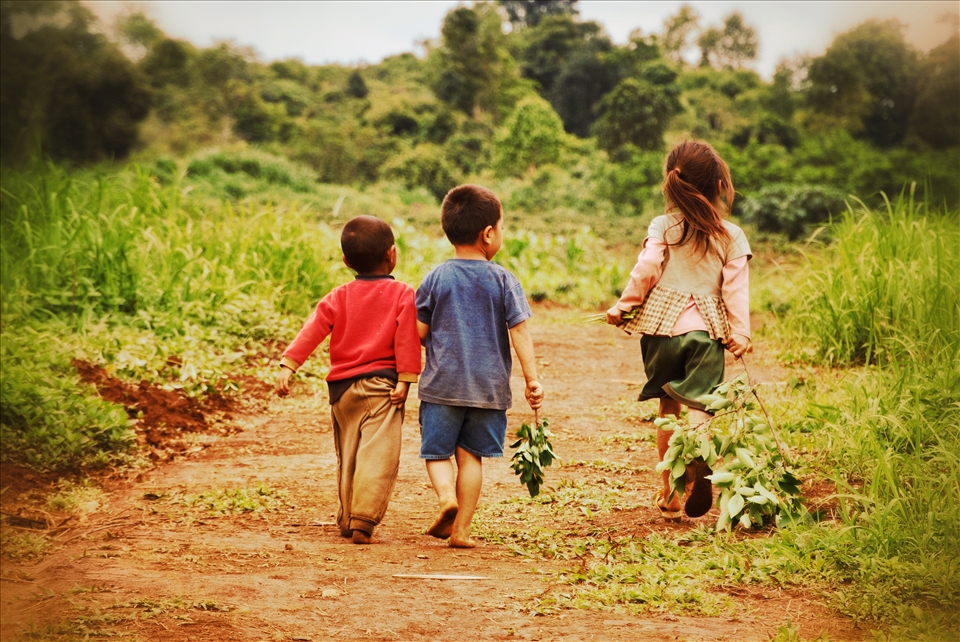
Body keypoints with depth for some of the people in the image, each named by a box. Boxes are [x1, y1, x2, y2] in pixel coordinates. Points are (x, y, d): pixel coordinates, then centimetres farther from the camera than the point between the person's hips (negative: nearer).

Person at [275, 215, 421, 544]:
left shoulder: (339, 296, 6)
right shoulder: (402, 294, -1)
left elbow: (312, 330, -2)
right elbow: (407, 338, -10)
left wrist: (288, 366, -7)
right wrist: (405, 379, -9)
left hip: (343, 387, 4)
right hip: (381, 385, -4)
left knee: (347, 458, 15)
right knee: (377, 456, -9)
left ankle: (346, 522, 21)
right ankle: (362, 522, -21)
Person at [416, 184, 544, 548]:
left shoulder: (436, 278, -2)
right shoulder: (503, 280, -3)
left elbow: (419, 331, -1)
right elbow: (519, 331, -6)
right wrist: (532, 379, -2)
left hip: (442, 384, 0)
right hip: (489, 386, 0)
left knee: (436, 452, 10)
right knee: (471, 456, 9)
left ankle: (446, 495, -18)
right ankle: (461, 529, 7)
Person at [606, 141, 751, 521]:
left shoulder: (663, 227, 0)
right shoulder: (732, 236, 2)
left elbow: (645, 271, -6)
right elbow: (736, 288, -2)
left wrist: (622, 308, 6)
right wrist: (740, 333, 2)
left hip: (662, 328, 1)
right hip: (706, 332, -1)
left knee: (668, 408, 13)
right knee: (699, 406, -3)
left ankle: (670, 496, 19)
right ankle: (698, 457, -38)